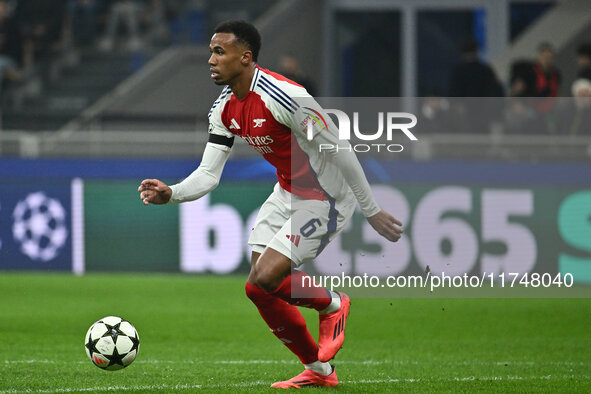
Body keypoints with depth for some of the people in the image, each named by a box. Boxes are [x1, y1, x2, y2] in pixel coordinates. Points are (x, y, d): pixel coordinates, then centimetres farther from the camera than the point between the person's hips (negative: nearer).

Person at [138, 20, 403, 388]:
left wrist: (372, 211, -16)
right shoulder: (225, 108, -1)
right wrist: (171, 193, -20)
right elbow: (209, 174, 0)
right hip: (287, 193, 9)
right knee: (261, 289, 3)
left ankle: (332, 305, 11)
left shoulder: (284, 97, -28)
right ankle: (319, 370, 20)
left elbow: (340, 152, -22)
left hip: (325, 200, -9)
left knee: (263, 280, -18)